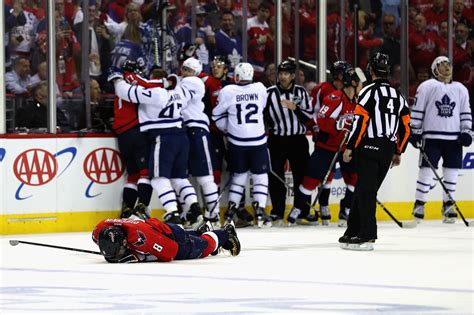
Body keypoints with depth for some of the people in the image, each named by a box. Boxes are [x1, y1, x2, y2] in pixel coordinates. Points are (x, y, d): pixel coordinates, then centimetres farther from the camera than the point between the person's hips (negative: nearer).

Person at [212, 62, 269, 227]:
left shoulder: (228, 91, -7)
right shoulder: (260, 89, -3)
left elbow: (217, 114, 3)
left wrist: (227, 129, 19)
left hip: (237, 142, 1)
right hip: (258, 141, -1)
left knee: (239, 175, 16)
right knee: (260, 176, 5)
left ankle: (231, 210, 14)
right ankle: (260, 212, -7)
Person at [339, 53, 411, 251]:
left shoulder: (370, 91, -6)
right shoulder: (398, 96, 14)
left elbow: (360, 121, -14)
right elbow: (406, 126, 15)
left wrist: (350, 147, -10)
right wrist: (398, 152, 23)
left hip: (370, 147, -7)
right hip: (388, 150, 7)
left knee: (366, 191, -8)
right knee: (362, 190, 14)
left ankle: (367, 236, -16)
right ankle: (352, 232, 18)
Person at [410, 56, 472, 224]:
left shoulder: (461, 89, 11)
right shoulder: (426, 87, -1)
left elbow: (466, 113, 14)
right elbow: (417, 110, 0)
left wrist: (466, 131, 3)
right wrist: (415, 131, -4)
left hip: (454, 139, 4)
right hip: (432, 137, -4)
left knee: (451, 171, 4)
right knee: (426, 170, -6)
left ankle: (448, 206, 13)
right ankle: (419, 205, 1)